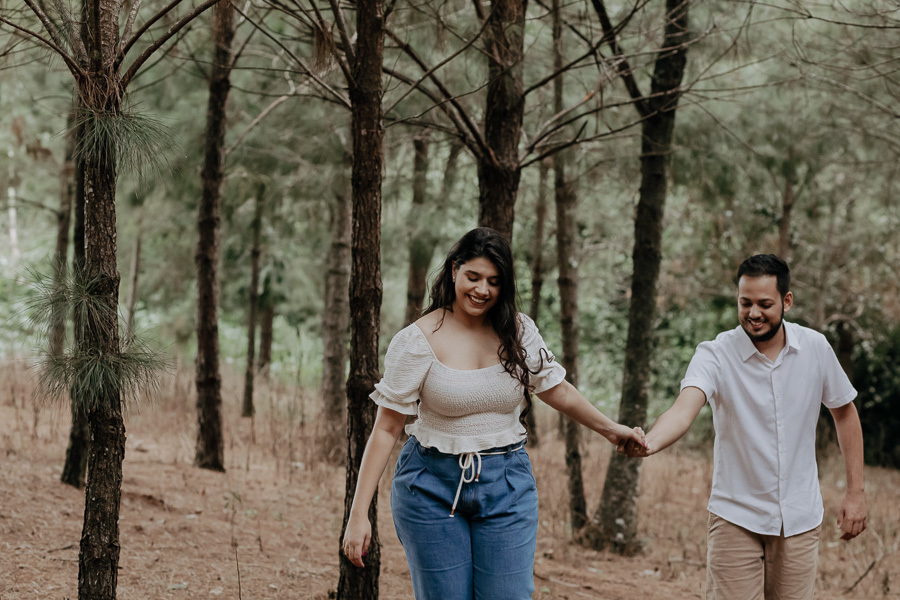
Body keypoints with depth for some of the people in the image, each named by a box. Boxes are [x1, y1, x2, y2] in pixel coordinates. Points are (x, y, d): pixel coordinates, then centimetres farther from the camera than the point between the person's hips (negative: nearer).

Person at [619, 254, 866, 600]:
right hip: (736, 519, -2)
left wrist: (855, 492, 8)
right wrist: (650, 442, -52)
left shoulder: (815, 348, -3)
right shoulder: (715, 355, -13)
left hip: (801, 519, 3)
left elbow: (844, 413, 11)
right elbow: (685, 408, -30)